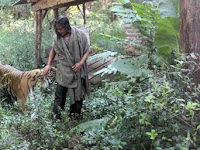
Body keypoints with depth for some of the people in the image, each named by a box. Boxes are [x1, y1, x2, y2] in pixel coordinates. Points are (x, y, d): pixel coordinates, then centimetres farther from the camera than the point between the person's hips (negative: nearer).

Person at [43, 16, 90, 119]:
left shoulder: (79, 35, -13)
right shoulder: (56, 37, -4)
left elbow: (87, 51, -3)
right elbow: (53, 50, 14)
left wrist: (81, 63, -16)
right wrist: (49, 65, 7)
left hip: (77, 71, -1)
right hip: (63, 72, 1)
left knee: (77, 96, 8)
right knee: (59, 97, -1)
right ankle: (56, 117, 8)